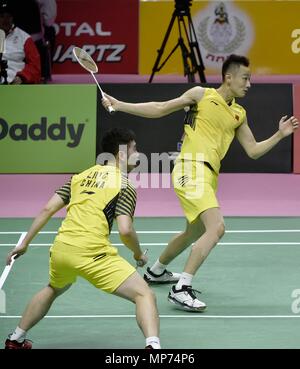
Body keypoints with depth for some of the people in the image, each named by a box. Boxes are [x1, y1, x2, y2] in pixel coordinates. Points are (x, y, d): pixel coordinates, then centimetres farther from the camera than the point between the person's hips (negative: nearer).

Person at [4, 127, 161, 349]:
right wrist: (139, 255, 10)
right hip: (92, 253, -6)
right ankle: (153, 344, -30)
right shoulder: (124, 185, 2)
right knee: (145, 294, -5)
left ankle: (15, 340, 44)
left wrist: (25, 243, 20)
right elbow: (125, 231, -9)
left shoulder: (81, 176, 20)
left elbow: (48, 209, 15)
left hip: (60, 248, 7)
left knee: (53, 289, 38)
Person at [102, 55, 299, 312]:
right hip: (191, 169, -8)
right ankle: (181, 290, -22)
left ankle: (156, 271, 49)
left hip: (209, 177, 8)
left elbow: (253, 151, 16)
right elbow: (159, 109, 6)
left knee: (195, 233, 24)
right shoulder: (201, 95, 0)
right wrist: (120, 105, 2)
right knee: (217, 227, -23)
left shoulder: (239, 114, 16)